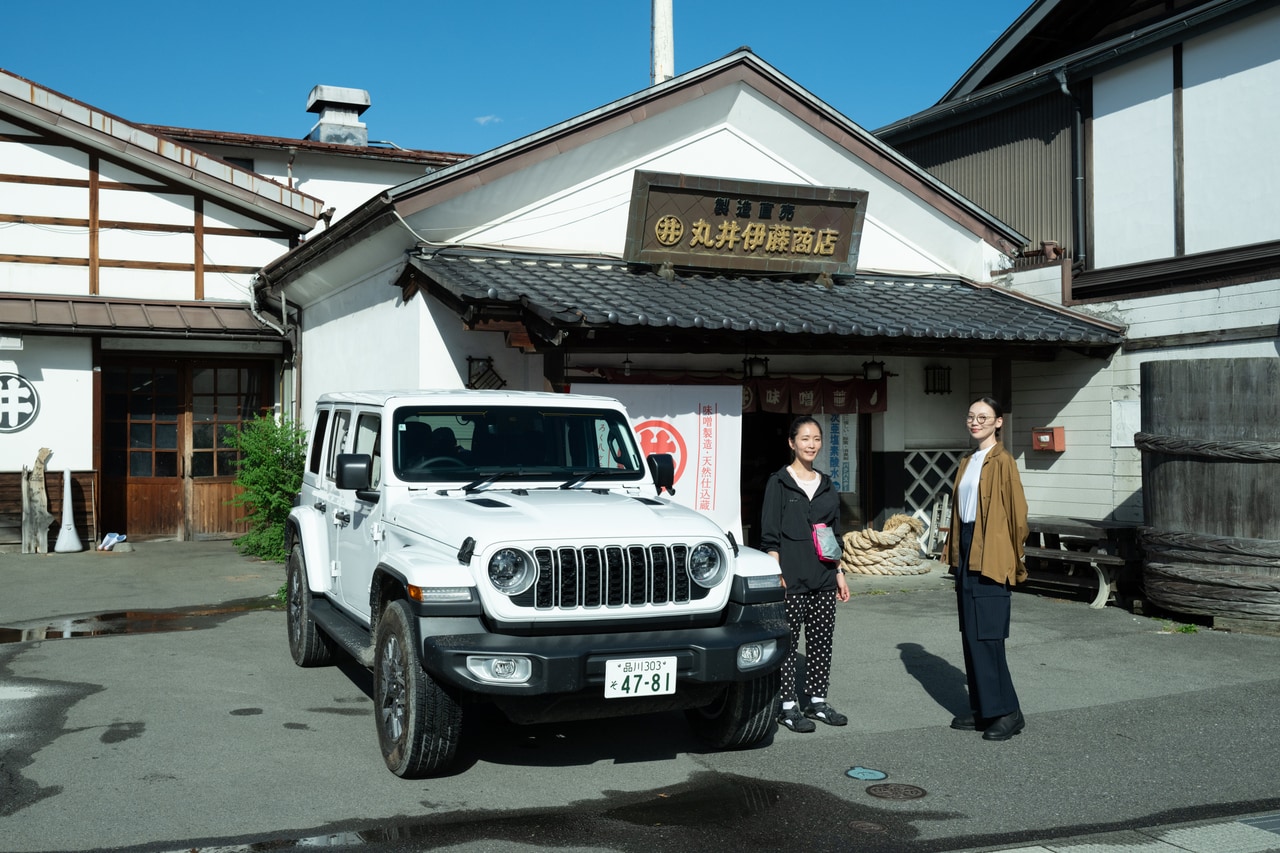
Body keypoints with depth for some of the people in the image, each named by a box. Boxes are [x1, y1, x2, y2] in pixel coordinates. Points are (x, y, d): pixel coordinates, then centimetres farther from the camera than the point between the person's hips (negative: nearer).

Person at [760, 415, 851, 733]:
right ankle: (787, 706, 5)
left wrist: (839, 573, 15)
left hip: (823, 578, 6)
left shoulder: (827, 486, 14)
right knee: (787, 641, -3)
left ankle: (817, 701, 20)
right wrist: (777, 574, -13)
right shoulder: (779, 483, -3)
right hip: (791, 579, -6)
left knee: (822, 640, 8)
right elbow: (770, 534, -6)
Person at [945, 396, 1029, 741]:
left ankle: (1007, 712, 0)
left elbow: (1017, 511, -11)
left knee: (985, 635, -8)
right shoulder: (968, 463, 16)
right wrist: (955, 551, 13)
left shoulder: (1002, 461, -10)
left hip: (990, 555, -9)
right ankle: (982, 710, 16)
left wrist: (1014, 560, -6)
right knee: (971, 635, 9)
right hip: (967, 553, 9)